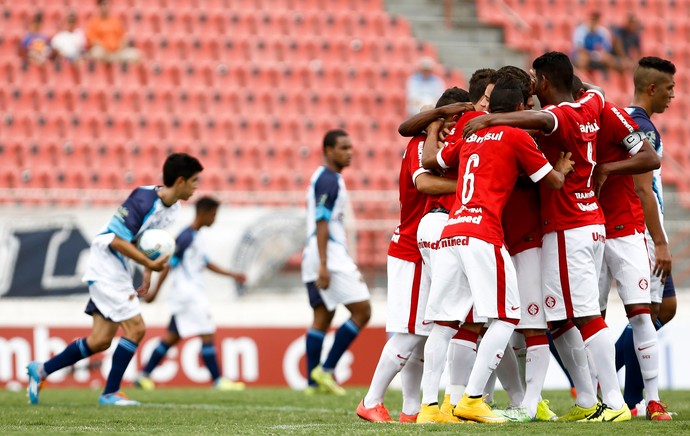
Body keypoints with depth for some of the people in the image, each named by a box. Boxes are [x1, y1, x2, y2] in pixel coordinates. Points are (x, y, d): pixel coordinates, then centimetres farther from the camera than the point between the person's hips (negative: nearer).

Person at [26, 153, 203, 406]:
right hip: (106, 268, -9)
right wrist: (150, 264, -25)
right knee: (135, 328, -12)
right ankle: (110, 393, -2)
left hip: (120, 275, 9)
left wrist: (147, 274, 7)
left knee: (101, 340, 6)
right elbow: (118, 241, -24)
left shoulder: (172, 209, 6)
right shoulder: (143, 200, -22)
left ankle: (41, 370, 18)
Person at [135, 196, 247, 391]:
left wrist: (232, 275, 22)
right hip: (188, 293, -10)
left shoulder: (197, 237, 13)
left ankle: (144, 375, 16)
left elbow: (206, 263, 24)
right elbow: (169, 264, -16)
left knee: (172, 336, 12)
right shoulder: (186, 237, -16)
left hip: (192, 293, 10)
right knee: (207, 334, -8)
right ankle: (218, 380, -6)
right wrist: (155, 291, -15)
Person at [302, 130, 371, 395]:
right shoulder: (329, 180, -12)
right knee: (362, 312, -7)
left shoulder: (324, 178, 19)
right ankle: (326, 369, -9)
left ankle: (314, 381, 4)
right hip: (331, 257, -10)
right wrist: (323, 265, -23)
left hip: (318, 258, 10)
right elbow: (321, 223, -18)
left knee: (322, 318, 8)